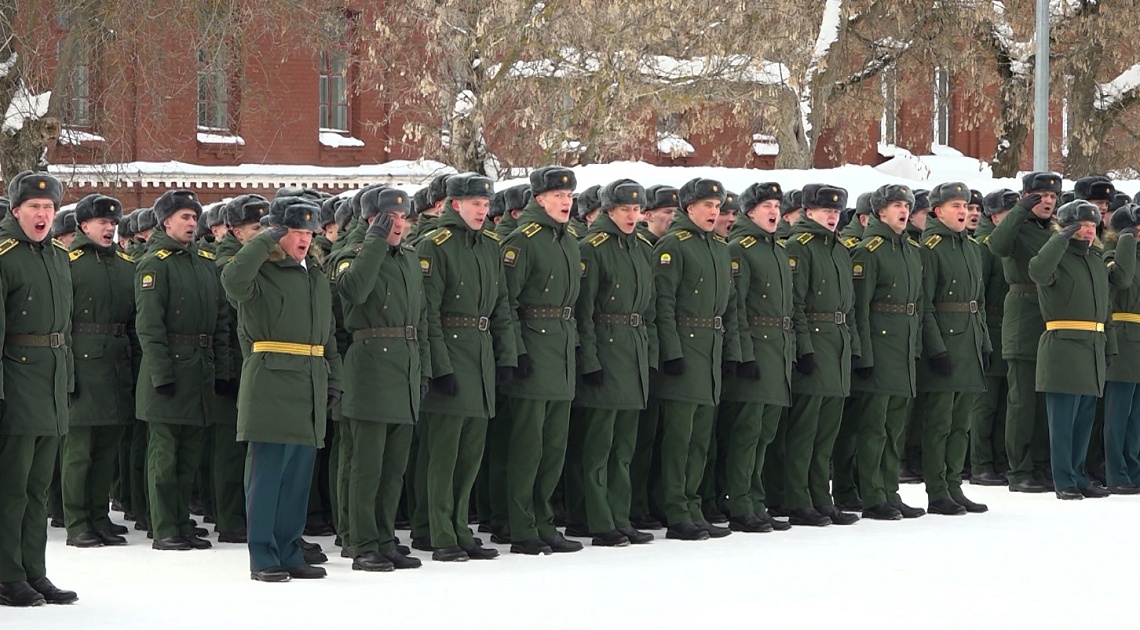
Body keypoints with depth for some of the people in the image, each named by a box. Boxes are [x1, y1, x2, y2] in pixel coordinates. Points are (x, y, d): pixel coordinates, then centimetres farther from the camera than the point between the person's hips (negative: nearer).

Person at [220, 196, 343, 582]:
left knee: (299, 474, 10)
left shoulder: (316, 276, 18)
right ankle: (263, 559, -1)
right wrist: (265, 242, -20)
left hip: (309, 388, 7)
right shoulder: (262, 273, -5)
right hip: (270, 382, -7)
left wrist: (333, 380, 18)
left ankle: (289, 553, 17)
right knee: (267, 471, -5)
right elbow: (233, 280, -30)